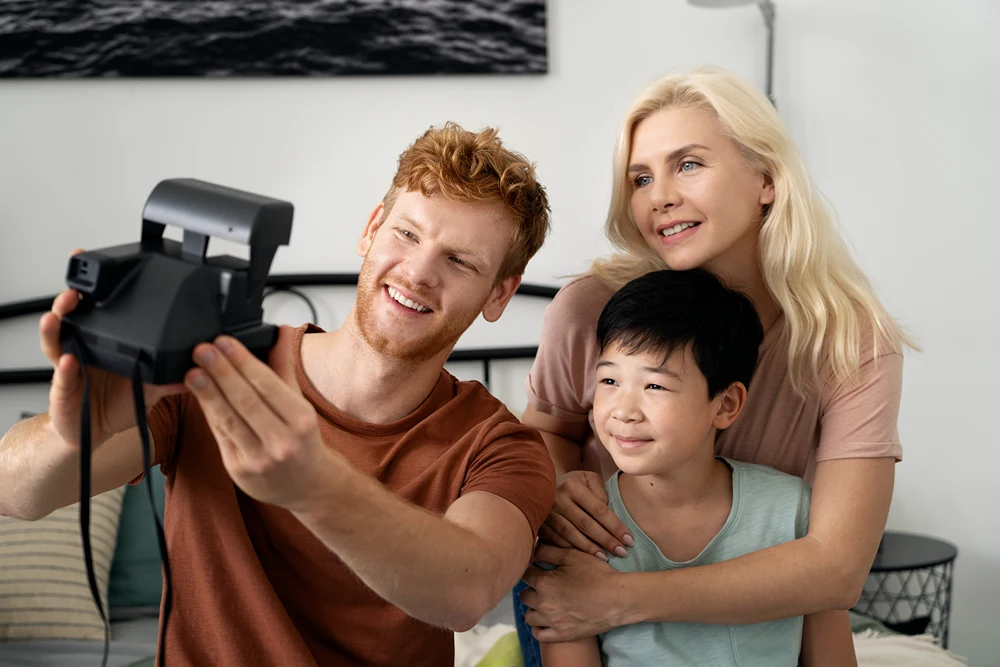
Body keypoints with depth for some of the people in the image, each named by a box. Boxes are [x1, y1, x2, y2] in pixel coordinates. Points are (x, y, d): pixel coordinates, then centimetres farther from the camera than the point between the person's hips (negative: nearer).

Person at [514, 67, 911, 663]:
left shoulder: (855, 343, -22)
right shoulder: (591, 311, -21)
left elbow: (837, 569, -29)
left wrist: (620, 599, -35)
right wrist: (554, 485, -25)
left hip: (750, 618, 1)